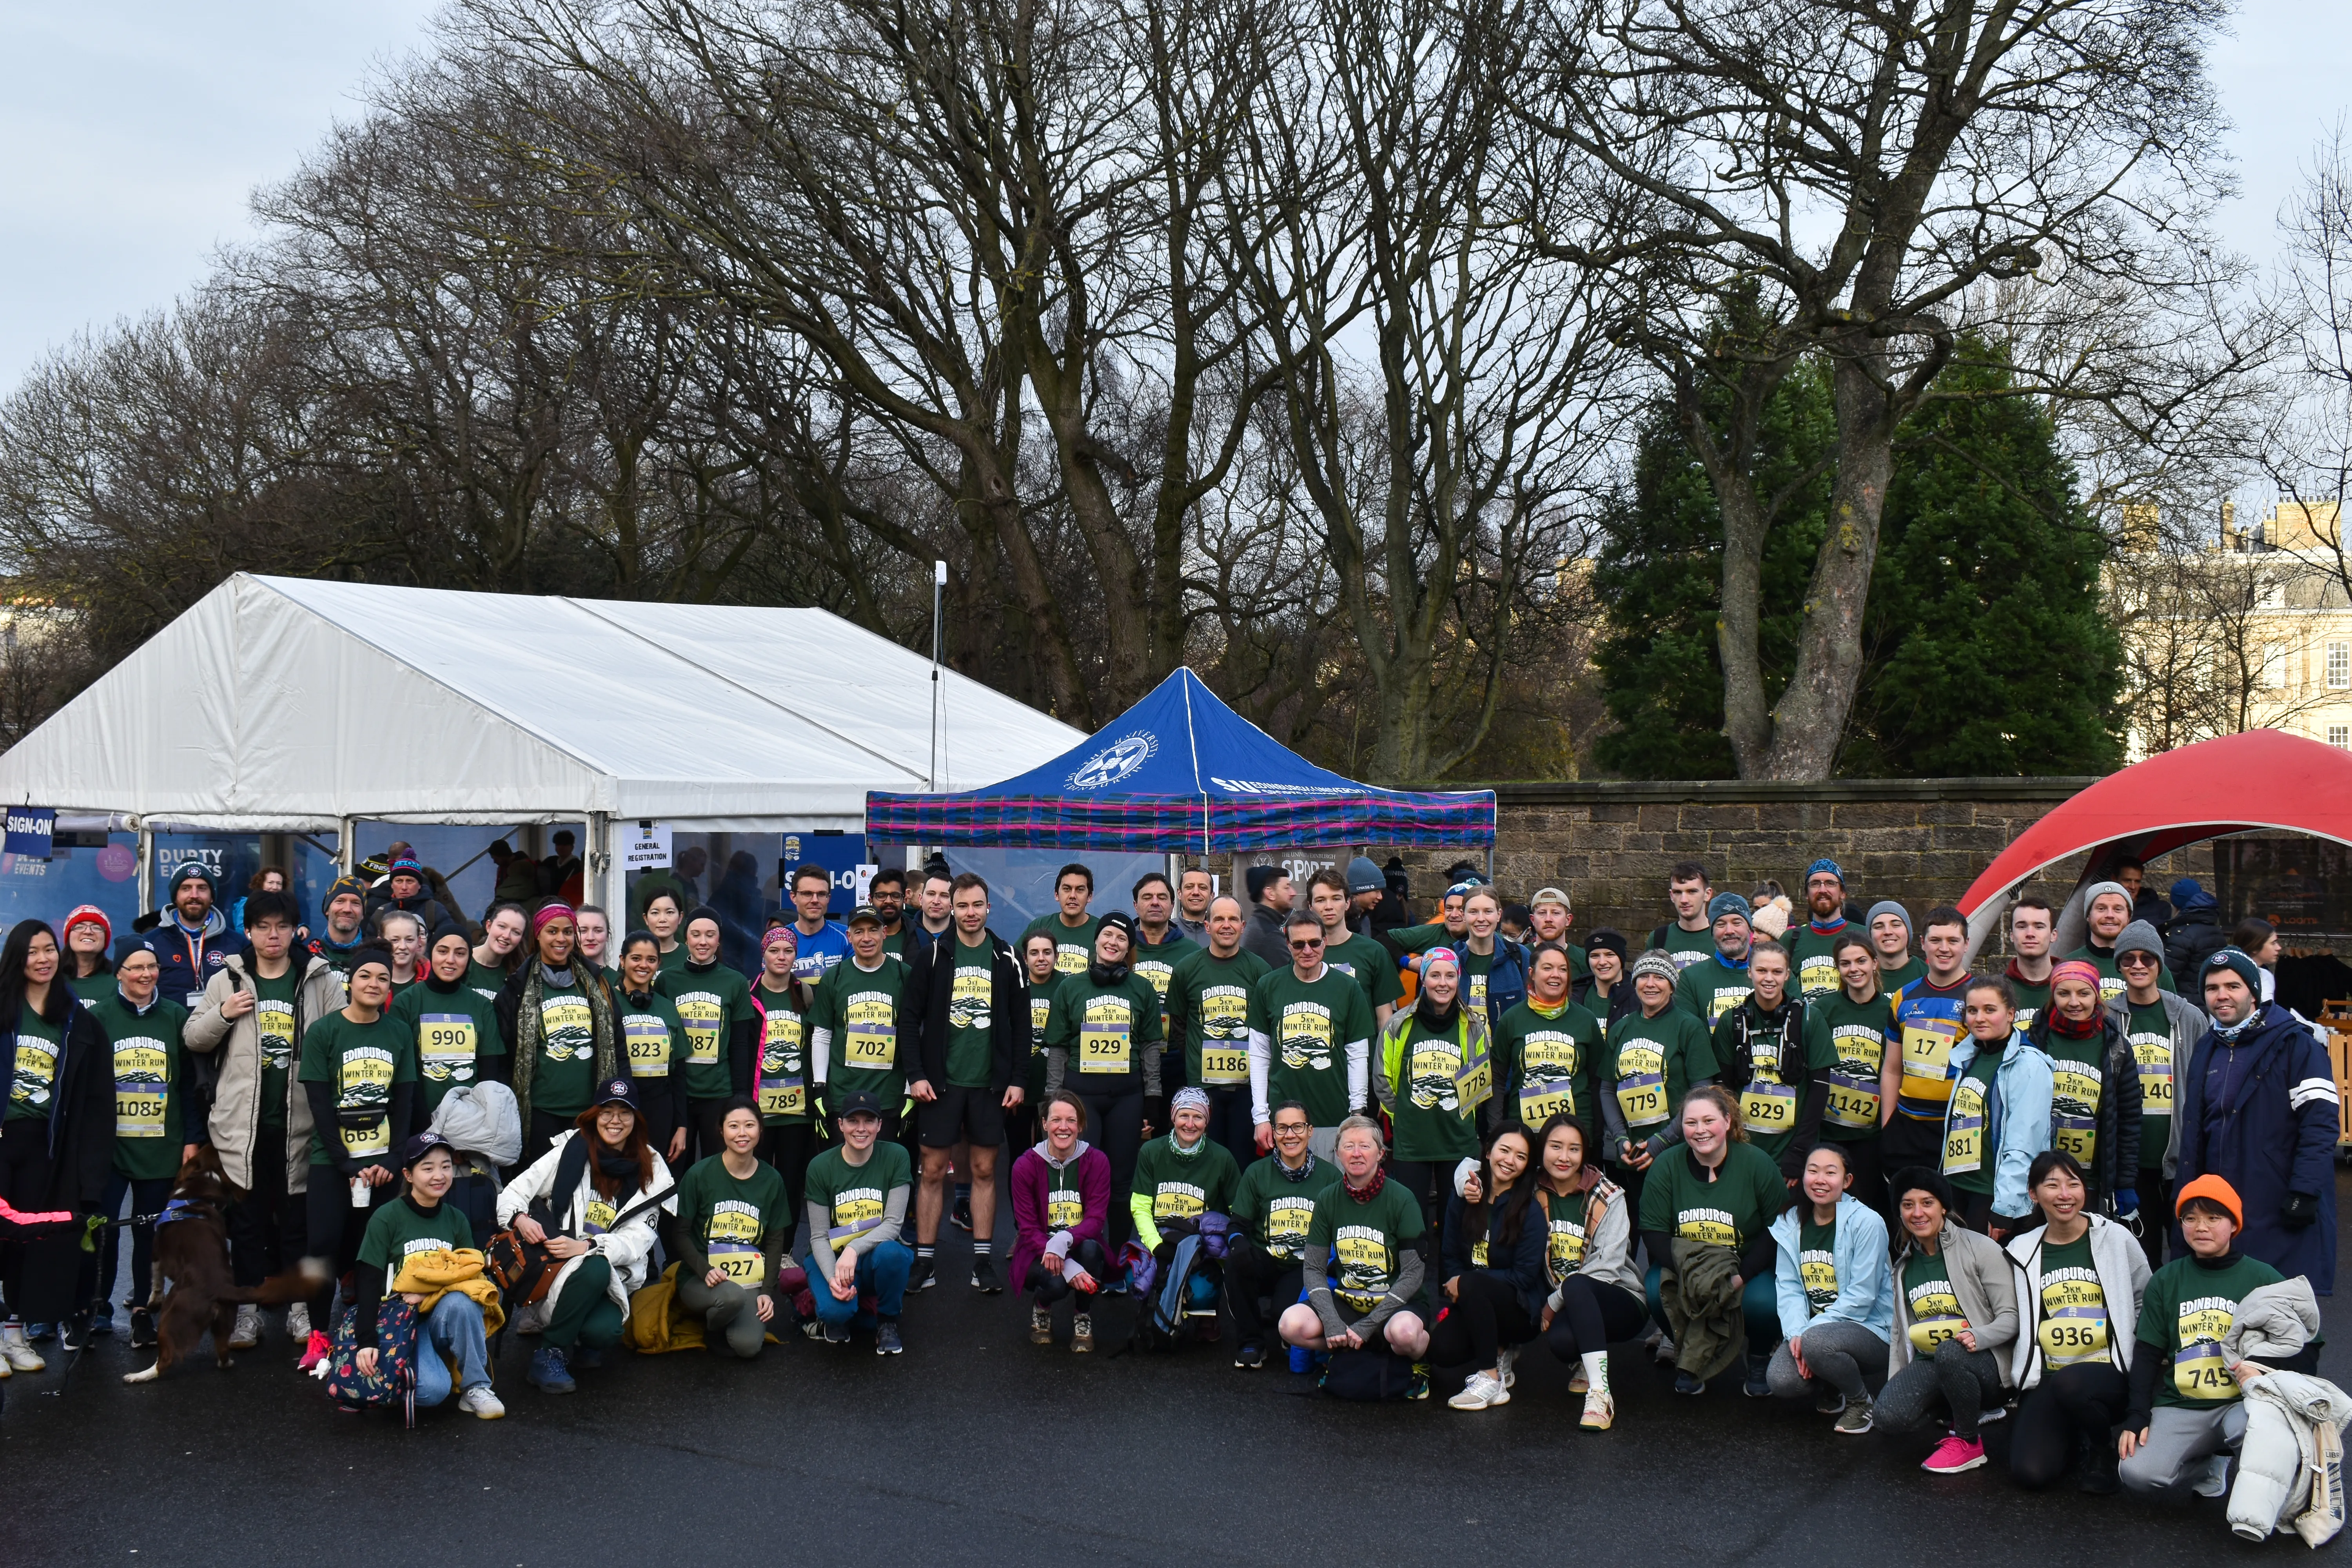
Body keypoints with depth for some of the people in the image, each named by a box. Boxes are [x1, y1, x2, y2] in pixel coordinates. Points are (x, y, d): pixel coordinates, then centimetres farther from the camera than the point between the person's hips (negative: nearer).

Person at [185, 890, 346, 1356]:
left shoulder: (323, 981, 3)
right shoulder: (226, 981, 8)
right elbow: (193, 1040, 12)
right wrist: (221, 1014, -8)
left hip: (300, 1121, -1)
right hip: (241, 1123, 1)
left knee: (299, 1216, 6)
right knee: (246, 1217, 6)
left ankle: (301, 1307, 16)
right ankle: (247, 1308, 15)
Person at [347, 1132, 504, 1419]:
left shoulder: (456, 1220, 7)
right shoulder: (387, 1218, -5)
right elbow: (368, 1283, -9)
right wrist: (365, 1342, -20)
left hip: (443, 1319, 4)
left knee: (461, 1302, -34)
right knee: (433, 1390, -32)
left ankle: (476, 1388, -19)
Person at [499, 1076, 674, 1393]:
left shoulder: (650, 1170, 4)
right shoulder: (570, 1152, -2)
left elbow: (638, 1238, -5)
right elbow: (512, 1193, 0)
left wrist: (586, 1247, -22)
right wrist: (520, 1218, -24)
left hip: (613, 1277, 1)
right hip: (557, 1266, -1)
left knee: (602, 1331, -30)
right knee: (595, 1269, -35)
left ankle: (579, 1342, 8)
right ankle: (550, 1352, -16)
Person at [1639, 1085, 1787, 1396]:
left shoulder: (1756, 1163, -12)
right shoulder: (1667, 1165, -8)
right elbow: (1652, 1230, -9)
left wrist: (1741, 1276, -23)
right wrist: (1687, 1274, -25)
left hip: (1749, 1268, -1)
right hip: (1682, 1264, 1)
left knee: (1762, 1302, -32)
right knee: (1655, 1292, -28)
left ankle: (1758, 1359, 5)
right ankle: (1692, 1358, 2)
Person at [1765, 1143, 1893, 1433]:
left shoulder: (1866, 1223, -13)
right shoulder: (1790, 1223, 4)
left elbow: (1861, 1296, -16)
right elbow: (1788, 1287, 0)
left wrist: (1808, 1334, -20)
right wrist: (1796, 1333, -18)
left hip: (1870, 1328, -5)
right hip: (1813, 1326, 5)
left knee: (1817, 1341, -36)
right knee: (1781, 1381, -23)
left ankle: (1860, 1399, -4)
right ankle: (1832, 1392, 12)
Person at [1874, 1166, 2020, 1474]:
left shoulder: (1980, 1249, -4)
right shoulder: (1903, 1266, 15)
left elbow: (2011, 1316, -9)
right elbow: (1901, 1332, 19)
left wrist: (1978, 1337, -28)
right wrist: (1894, 1385, 10)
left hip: (1986, 1366, -5)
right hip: (1929, 1366, 5)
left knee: (1949, 1352, -40)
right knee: (1887, 1415, -26)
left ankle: (1969, 1441, -14)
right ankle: (1969, 1412, 4)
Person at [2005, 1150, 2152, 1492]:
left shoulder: (2115, 1239, 1)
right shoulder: (2023, 1252, 7)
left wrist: (2143, 1361, 8)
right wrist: (2023, 1377, 9)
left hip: (2108, 1372, -2)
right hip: (2046, 1379, 2)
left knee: (2069, 1383, -39)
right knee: (2030, 1473, -18)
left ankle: (2102, 1449, -4)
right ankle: (2074, 1437, 18)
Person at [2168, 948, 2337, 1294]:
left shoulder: (2295, 1045, -7)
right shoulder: (2206, 1049, 15)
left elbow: (2320, 1124, -14)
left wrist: (2304, 1193, -19)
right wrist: (2185, 1198, 16)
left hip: (2277, 1213, -6)